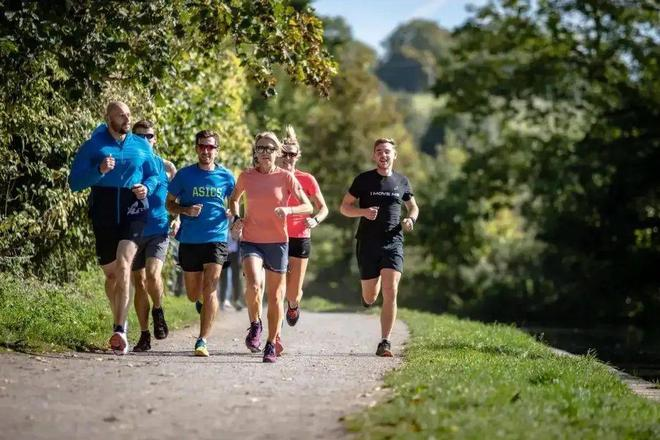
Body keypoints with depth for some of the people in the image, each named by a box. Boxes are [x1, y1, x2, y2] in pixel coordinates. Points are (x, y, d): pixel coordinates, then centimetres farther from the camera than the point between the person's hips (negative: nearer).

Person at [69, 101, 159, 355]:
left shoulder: (141, 146, 10)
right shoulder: (93, 146, 3)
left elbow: (154, 175, 20)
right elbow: (75, 181, -1)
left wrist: (146, 187, -3)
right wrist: (99, 170, -18)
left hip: (133, 209, -1)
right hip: (103, 212, 1)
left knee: (123, 264, -21)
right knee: (110, 273, 9)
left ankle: (119, 331, -26)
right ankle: (120, 323, 31)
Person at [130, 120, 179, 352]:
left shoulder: (166, 167, 6)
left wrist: (177, 218, -2)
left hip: (159, 231, -1)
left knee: (152, 273, -23)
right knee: (139, 283, 5)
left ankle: (158, 311, 5)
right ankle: (144, 335, 13)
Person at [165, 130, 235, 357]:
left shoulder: (226, 176, 4)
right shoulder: (184, 175, 2)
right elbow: (169, 203, 9)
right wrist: (186, 211, -11)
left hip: (216, 239, -1)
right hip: (189, 241, 1)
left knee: (209, 289, -14)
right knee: (193, 294, 11)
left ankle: (203, 341, -13)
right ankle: (203, 302, 48)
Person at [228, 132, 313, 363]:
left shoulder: (285, 177, -3)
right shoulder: (246, 176, 1)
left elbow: (308, 206, -4)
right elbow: (233, 198, 21)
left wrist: (288, 210, -23)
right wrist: (236, 218, 2)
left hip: (277, 242, 0)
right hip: (251, 241, 0)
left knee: (275, 295, 6)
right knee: (253, 285, -25)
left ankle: (272, 344, 20)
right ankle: (255, 325, 2)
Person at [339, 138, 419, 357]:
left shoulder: (401, 181, 9)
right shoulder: (363, 180, 2)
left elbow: (413, 207, 22)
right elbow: (344, 207, 4)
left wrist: (411, 219, -1)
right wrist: (363, 211, -15)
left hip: (393, 242, 0)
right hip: (368, 243, 0)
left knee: (390, 293, -14)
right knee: (370, 298, 8)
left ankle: (385, 342, -11)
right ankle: (368, 293, 46)